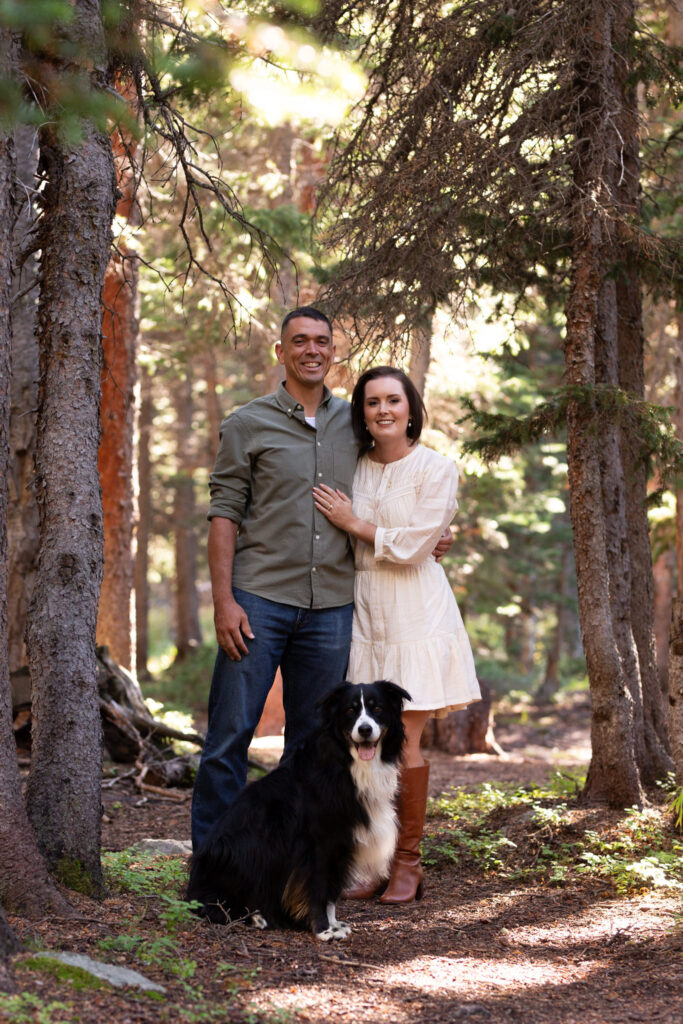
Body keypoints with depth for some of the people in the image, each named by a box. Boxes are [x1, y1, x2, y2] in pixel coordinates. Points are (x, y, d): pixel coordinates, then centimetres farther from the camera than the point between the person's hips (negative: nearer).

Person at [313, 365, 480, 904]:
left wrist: (353, 523, -8)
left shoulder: (436, 469, -4)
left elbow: (413, 546, -11)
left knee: (403, 741, -6)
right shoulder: (354, 468, 10)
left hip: (415, 613, -4)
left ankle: (408, 864, 6)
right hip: (363, 611, 4)